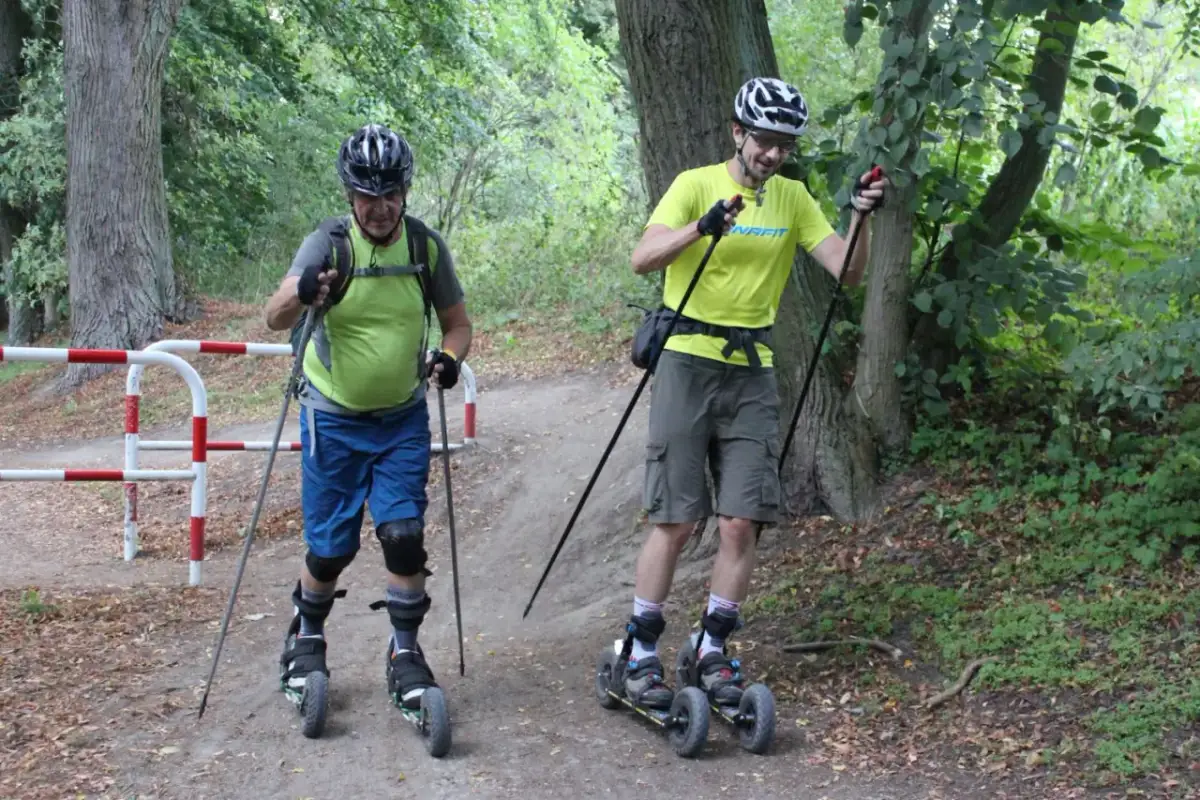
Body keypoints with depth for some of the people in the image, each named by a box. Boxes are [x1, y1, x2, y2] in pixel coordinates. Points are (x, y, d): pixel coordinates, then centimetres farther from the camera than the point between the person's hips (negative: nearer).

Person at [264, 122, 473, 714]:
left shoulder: (425, 245, -8)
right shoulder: (328, 244, -16)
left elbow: (457, 322, 2)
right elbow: (274, 318, -28)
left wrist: (449, 357, -21)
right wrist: (303, 294, -51)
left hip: (403, 419, 2)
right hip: (334, 419, -2)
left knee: (404, 535, -7)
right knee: (331, 546, 4)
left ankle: (405, 651, 9)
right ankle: (305, 639, 29)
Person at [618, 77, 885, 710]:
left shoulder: (793, 199, 9)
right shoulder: (697, 184, -4)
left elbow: (846, 272, 2)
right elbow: (643, 258, -18)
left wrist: (861, 217, -14)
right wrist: (702, 227, -34)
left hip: (753, 371, 4)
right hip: (688, 359, -4)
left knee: (743, 519, 0)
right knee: (674, 520, -4)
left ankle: (713, 648, 14)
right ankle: (641, 652, 7)